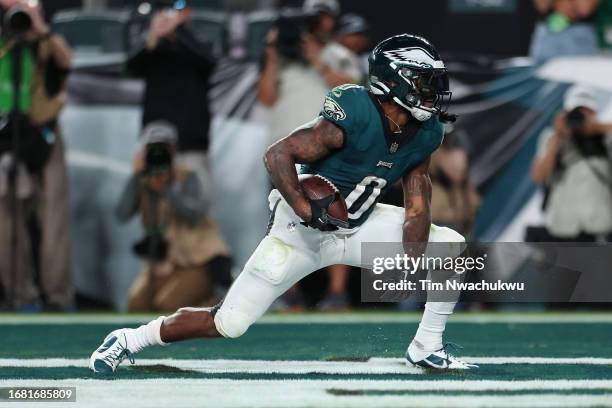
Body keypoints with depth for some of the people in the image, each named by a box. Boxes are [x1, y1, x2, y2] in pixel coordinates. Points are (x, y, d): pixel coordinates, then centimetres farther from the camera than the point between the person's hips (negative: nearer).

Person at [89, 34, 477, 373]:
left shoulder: (424, 135, -5)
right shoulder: (354, 117, -27)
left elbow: (417, 211, -2)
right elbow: (278, 154, -26)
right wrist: (307, 211, -34)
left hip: (359, 226, 7)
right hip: (302, 230, -6)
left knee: (452, 246, -6)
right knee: (229, 324, -8)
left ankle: (426, 349, 6)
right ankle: (132, 339, 11)